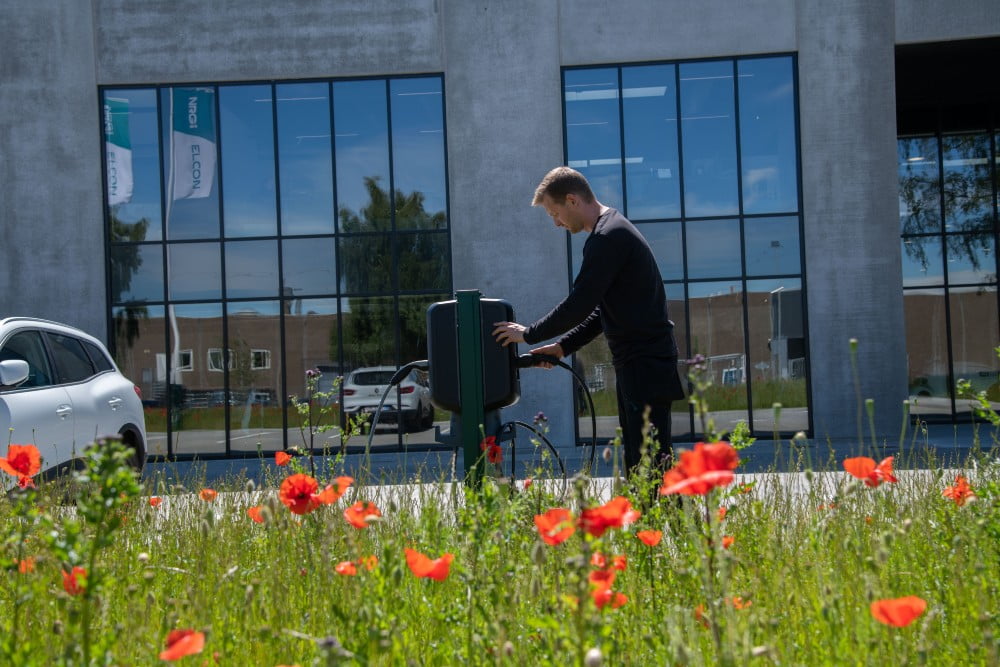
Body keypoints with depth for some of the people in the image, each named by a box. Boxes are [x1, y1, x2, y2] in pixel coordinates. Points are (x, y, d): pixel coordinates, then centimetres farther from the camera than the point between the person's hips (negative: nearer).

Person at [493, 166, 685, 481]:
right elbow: (602, 311, 23)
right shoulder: (614, 229, 19)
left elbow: (579, 305, -18)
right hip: (636, 364, 11)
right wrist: (563, 346, 14)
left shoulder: (608, 237, -15)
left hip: (646, 365, -11)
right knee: (636, 462, 12)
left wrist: (529, 334, -4)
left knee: (652, 461, -11)